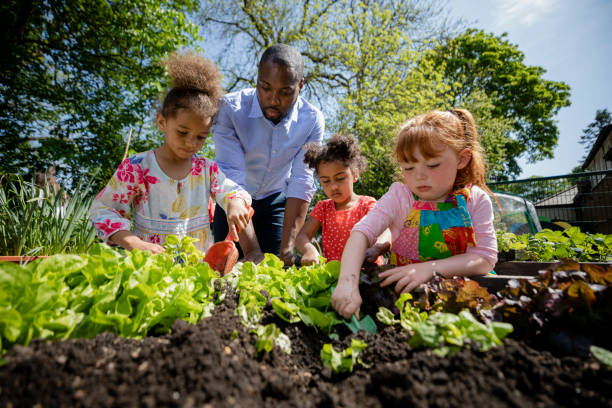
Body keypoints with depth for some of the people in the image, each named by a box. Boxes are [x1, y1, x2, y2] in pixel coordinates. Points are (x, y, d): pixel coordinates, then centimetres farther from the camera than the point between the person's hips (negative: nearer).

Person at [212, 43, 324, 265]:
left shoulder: (312, 120, -19)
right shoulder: (230, 108, -25)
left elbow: (302, 183, -23)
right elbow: (233, 178, -31)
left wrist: (287, 246, -30)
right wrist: (251, 248, -37)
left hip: (275, 202, 1)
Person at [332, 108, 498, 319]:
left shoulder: (476, 201, -5)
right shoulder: (399, 196, -9)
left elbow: (485, 258, -11)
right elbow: (361, 232, -23)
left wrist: (431, 267, -28)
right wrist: (348, 281, -40)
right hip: (403, 288, 0)